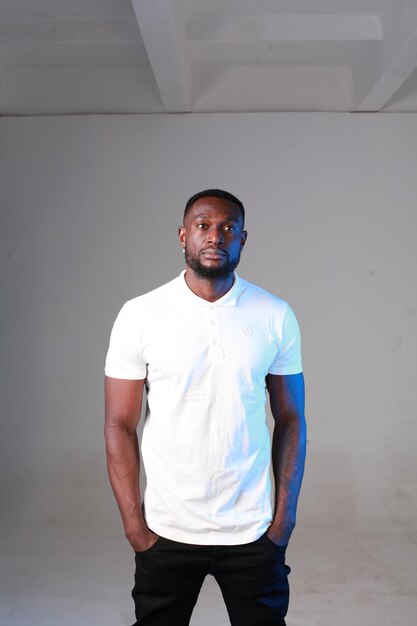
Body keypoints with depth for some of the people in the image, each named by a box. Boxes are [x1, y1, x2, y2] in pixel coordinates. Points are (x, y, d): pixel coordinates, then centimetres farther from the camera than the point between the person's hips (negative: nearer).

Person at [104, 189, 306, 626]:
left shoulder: (276, 317, -3)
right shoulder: (139, 316, -7)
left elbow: (290, 419, 2)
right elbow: (120, 426, -3)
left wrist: (284, 516, -1)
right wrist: (133, 524, -5)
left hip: (253, 530, 1)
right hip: (166, 532, 0)